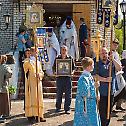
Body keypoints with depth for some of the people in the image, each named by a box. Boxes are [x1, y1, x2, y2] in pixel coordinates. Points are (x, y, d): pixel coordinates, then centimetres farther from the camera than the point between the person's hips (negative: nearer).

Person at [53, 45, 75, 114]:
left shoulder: (70, 58, 7)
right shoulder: (57, 58, 9)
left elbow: (73, 67, 11)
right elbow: (54, 67, 11)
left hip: (68, 77, 0)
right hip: (59, 77, 1)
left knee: (68, 94, 0)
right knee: (59, 93, 7)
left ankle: (67, 109, 7)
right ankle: (58, 107, 21)